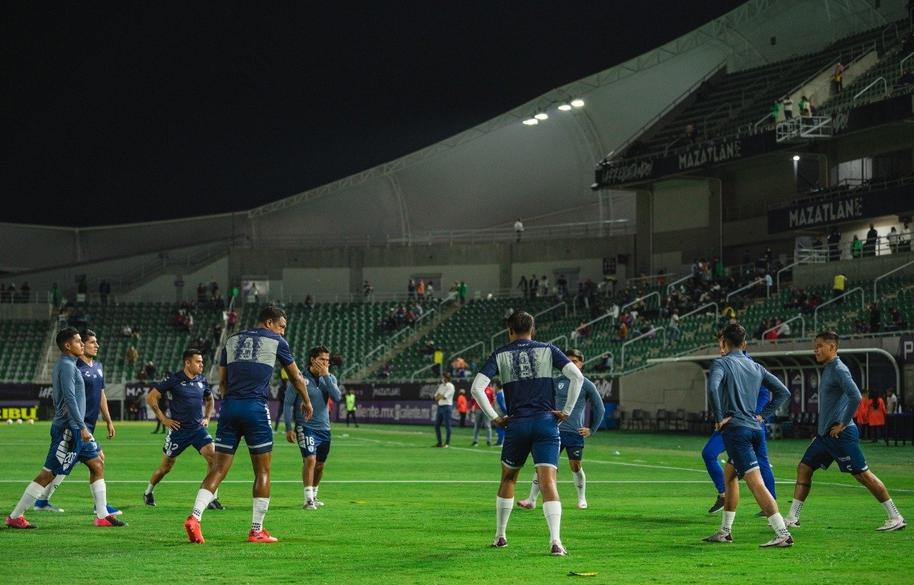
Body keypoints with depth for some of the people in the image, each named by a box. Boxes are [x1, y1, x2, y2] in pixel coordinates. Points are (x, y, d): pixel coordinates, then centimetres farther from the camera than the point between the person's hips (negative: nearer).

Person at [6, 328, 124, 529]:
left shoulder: (67, 365, 17)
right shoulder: (66, 366, -14)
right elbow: (69, 398, -22)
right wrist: (82, 427, -25)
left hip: (75, 429, 10)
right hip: (68, 429, -10)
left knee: (97, 465, 9)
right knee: (48, 473, -6)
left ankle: (102, 515, 10)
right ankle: (15, 516, 0)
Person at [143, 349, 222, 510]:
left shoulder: (202, 380, 6)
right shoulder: (174, 380, -10)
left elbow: (210, 399, 27)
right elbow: (150, 397, -6)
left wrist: (207, 417, 13)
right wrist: (163, 418, -7)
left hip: (198, 428, 4)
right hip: (178, 429, -4)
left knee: (213, 456, -16)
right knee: (166, 466, 7)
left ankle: (213, 498, -9)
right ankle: (148, 493, 32)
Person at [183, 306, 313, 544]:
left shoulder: (232, 340, 19)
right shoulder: (276, 342, 7)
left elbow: (222, 381, 19)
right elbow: (296, 377, 18)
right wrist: (306, 401, 35)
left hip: (229, 406, 4)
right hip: (256, 408, -4)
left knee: (218, 469, 4)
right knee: (263, 471, 7)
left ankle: (195, 516, -13)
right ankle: (257, 530, 7)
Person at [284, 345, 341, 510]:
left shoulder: (330, 378, 5)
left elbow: (337, 398, -12)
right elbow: (288, 404, -5)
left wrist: (326, 375, -14)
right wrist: (288, 428, -10)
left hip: (324, 429, 5)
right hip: (305, 427, -5)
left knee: (320, 465, 12)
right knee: (310, 460, -20)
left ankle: (314, 496, 31)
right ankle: (308, 500, -18)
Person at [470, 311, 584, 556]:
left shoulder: (500, 355, 7)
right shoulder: (548, 350, 7)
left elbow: (477, 388, -4)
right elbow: (577, 376, -5)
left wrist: (494, 417, 2)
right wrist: (567, 411, 1)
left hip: (516, 424, 1)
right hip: (546, 423, -1)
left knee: (508, 479, 20)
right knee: (548, 482, -8)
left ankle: (500, 535, 27)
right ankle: (555, 540, -22)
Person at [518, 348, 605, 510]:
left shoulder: (586, 385, 1)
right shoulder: (557, 381, 9)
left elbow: (600, 408, 9)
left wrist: (592, 429, 5)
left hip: (575, 432, -2)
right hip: (555, 430, 2)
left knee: (575, 466, 3)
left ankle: (582, 499, 24)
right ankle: (532, 500, -3)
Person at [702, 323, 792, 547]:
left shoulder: (721, 363, -3)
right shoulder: (756, 367, 17)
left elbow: (713, 388, -23)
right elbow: (784, 392, 16)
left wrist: (718, 418, -14)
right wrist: (763, 415, 16)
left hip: (735, 429, -8)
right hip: (755, 428, 8)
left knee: (756, 483, -13)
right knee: (729, 474, 24)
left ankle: (783, 534, -22)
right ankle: (725, 531, 28)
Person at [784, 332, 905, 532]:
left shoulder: (839, 369, -14)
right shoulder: (827, 369, 16)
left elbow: (855, 397, -26)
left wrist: (843, 424, -19)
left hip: (841, 434, -10)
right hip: (825, 434, 10)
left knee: (862, 474, -6)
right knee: (804, 468, 6)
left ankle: (895, 517, 2)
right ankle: (792, 518, 9)